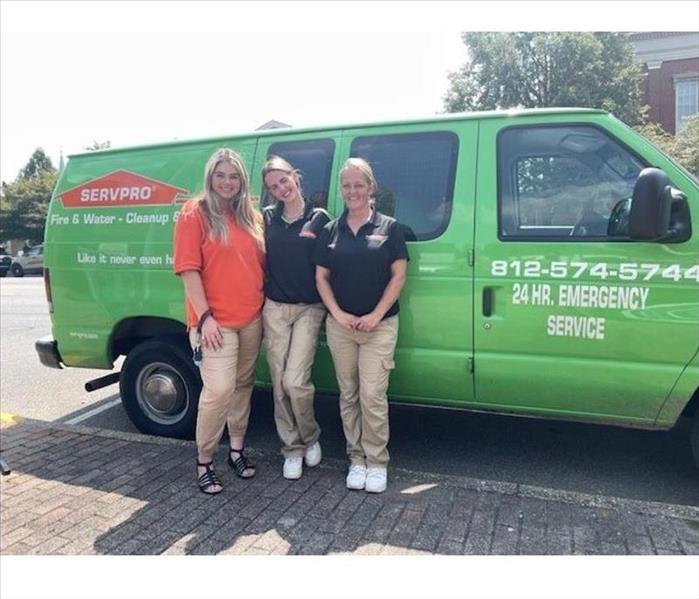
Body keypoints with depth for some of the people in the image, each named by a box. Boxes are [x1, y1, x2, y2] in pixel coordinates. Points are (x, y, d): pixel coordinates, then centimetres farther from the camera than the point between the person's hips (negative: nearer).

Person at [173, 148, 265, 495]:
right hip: (216, 321, -6)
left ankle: (237, 450, 30)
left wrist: (265, 304, 7)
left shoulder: (251, 217, 13)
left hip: (251, 318, 6)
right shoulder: (195, 213, -3)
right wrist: (204, 316, -15)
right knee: (219, 389, -11)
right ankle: (204, 462, 8)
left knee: (243, 385, 13)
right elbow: (188, 270, -9)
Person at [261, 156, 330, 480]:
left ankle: (310, 437, 18)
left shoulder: (319, 218, 1)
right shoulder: (266, 218, 6)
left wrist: (329, 305, -4)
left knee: (295, 381, -11)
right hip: (275, 308, 3)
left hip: (309, 309, -2)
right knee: (280, 382, 5)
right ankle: (293, 448, 22)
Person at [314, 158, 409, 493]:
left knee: (372, 395, -5)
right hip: (340, 325, 3)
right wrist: (338, 314, -8)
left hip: (379, 325, -3)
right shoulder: (331, 231, 8)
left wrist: (375, 315, -11)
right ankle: (356, 458, 23)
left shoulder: (389, 227, 0)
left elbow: (398, 276, -3)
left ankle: (377, 462, 12)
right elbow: (321, 278, 6)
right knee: (348, 395, 10)